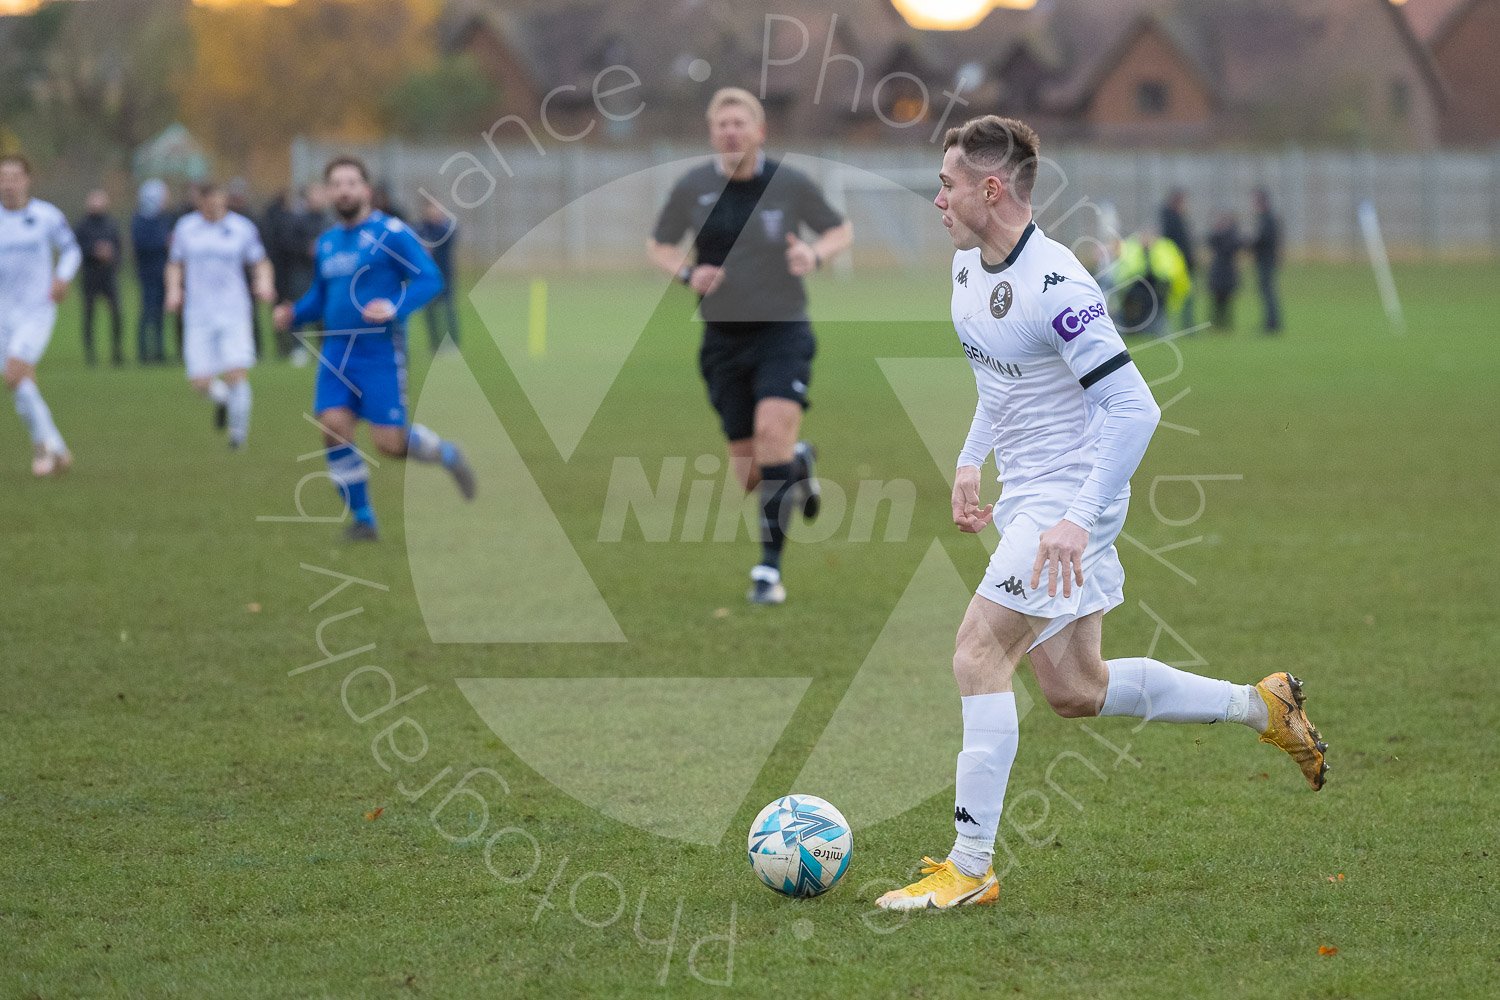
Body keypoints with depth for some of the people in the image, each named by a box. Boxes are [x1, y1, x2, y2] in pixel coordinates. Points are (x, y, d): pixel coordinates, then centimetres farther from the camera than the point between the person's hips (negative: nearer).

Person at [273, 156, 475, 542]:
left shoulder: (391, 233, -6)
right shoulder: (327, 242, 14)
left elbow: (429, 278, -10)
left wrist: (396, 308, -26)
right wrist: (293, 314, 6)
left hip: (380, 352, -5)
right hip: (336, 350, 5)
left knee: (390, 443, -8)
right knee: (333, 427, -13)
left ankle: (447, 455, 25)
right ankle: (362, 518, 0)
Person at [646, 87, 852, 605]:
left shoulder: (790, 184, -5)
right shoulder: (692, 188, -2)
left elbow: (841, 230, 9)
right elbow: (658, 245, 12)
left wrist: (815, 253, -14)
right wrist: (686, 273, -10)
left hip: (783, 332, -2)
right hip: (724, 338, 2)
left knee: (773, 426, -26)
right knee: (749, 475, 3)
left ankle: (770, 567, -17)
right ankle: (798, 462, 43)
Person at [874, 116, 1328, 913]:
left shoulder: (1055, 286, -23)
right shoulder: (968, 265, 6)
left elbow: (1133, 408, -25)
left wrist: (1080, 519, -29)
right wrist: (971, 460, 17)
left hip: (1070, 503, -10)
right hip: (1024, 497, 10)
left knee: (977, 657, -15)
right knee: (1075, 692, 13)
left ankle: (970, 868, -10)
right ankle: (1262, 707, 28)